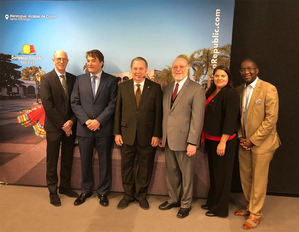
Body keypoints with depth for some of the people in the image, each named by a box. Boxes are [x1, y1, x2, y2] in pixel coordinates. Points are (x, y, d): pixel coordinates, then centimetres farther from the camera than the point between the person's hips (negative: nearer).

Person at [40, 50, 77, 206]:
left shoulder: (73, 79, 7)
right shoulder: (46, 79, -5)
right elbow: (47, 105, -11)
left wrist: (71, 121, -9)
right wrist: (62, 125, -12)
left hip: (70, 126, 4)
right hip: (54, 127, -3)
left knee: (67, 160, 13)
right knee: (52, 161, 7)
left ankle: (65, 187, 30)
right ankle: (52, 192, 23)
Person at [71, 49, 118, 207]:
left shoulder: (111, 80, 1)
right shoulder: (80, 80, 9)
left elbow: (112, 104, -5)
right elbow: (75, 103, 4)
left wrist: (99, 121, -15)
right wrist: (86, 120, -9)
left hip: (104, 129, -2)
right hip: (84, 128, 2)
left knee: (104, 162, 8)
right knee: (85, 162, 13)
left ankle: (103, 192, 26)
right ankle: (86, 190, 32)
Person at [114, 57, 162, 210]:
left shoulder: (155, 88, 0)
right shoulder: (123, 87, 6)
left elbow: (158, 113, -2)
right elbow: (118, 111, 5)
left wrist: (156, 134, -6)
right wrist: (117, 133, 1)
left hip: (147, 136, -1)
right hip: (127, 135, 2)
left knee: (145, 167, 11)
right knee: (126, 166, 12)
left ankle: (141, 195, 32)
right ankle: (128, 194, 32)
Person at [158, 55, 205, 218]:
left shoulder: (196, 90, -9)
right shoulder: (168, 89, 11)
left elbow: (197, 118, -14)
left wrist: (192, 142, -17)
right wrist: (162, 136, 10)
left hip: (184, 141, -6)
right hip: (168, 140, 6)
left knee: (186, 174, 10)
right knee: (171, 171, 18)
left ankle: (186, 204, 29)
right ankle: (173, 199, 37)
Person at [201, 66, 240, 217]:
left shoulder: (231, 94, -14)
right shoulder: (210, 93, 11)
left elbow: (231, 120, -20)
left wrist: (223, 142, -22)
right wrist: (204, 137, 15)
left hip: (223, 141, -8)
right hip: (210, 140, 8)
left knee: (221, 174, 5)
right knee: (213, 172, 19)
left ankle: (220, 209, 22)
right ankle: (212, 201, 36)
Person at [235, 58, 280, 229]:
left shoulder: (269, 89, -11)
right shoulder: (240, 90, 8)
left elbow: (271, 119, -15)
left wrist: (252, 139, -15)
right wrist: (241, 137, 1)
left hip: (262, 142, -5)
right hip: (244, 142, 6)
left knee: (259, 179, 5)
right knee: (245, 177, 15)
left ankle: (255, 213, 22)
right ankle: (250, 206, 36)